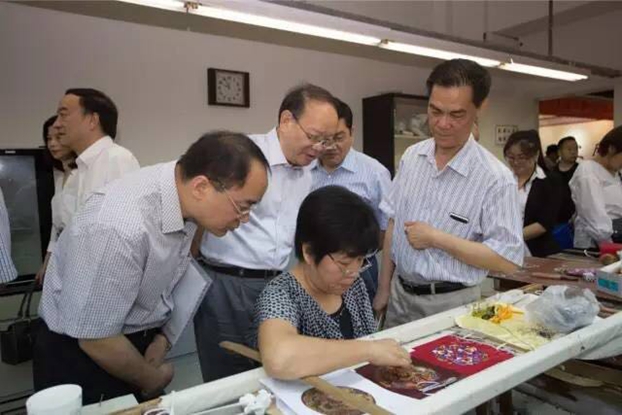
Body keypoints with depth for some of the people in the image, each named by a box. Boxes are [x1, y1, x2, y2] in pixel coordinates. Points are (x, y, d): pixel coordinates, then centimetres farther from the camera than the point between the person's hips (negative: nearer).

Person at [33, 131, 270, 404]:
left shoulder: (184, 197, -13)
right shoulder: (120, 228, -35)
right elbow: (97, 340, -25)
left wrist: (163, 338, -1)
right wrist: (153, 380, -9)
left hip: (135, 340, 6)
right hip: (82, 354, -6)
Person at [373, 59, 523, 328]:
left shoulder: (496, 178, -17)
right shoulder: (411, 156, -1)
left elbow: (508, 260, -18)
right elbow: (393, 224, 5)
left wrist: (437, 239, -20)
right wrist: (384, 288, 6)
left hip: (450, 304, -4)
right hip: (400, 294, 5)